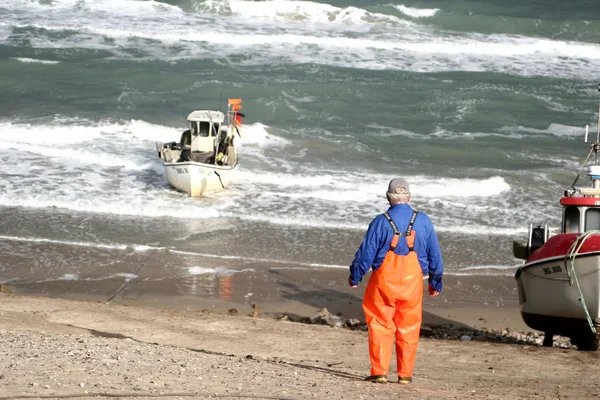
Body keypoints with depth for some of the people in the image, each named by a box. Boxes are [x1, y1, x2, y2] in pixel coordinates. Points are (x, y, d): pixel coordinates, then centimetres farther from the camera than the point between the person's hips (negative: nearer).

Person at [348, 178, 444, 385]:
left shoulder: (380, 222, -8)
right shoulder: (423, 221, 0)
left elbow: (366, 253, -3)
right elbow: (435, 255, 7)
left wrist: (355, 277, 12)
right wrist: (436, 282, 18)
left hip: (384, 282, -2)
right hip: (413, 282, 2)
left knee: (380, 326, 4)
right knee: (409, 329, 9)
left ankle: (379, 371, 0)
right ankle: (405, 374, 11)